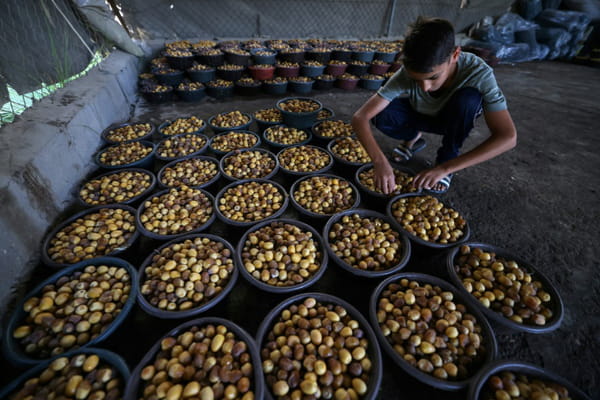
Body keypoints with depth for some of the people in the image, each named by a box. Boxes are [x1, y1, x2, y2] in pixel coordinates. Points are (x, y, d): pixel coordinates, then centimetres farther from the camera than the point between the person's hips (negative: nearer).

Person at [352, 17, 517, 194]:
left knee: (469, 97, -35)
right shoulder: (406, 75, -32)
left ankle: (445, 160, -12)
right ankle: (413, 138, 3)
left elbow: (507, 137, -38)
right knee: (382, 117, -30)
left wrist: (445, 168, -46)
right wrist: (380, 161, -52)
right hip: (421, 116, 1)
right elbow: (360, 117, -38)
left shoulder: (478, 73, -34)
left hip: (456, 120, 0)